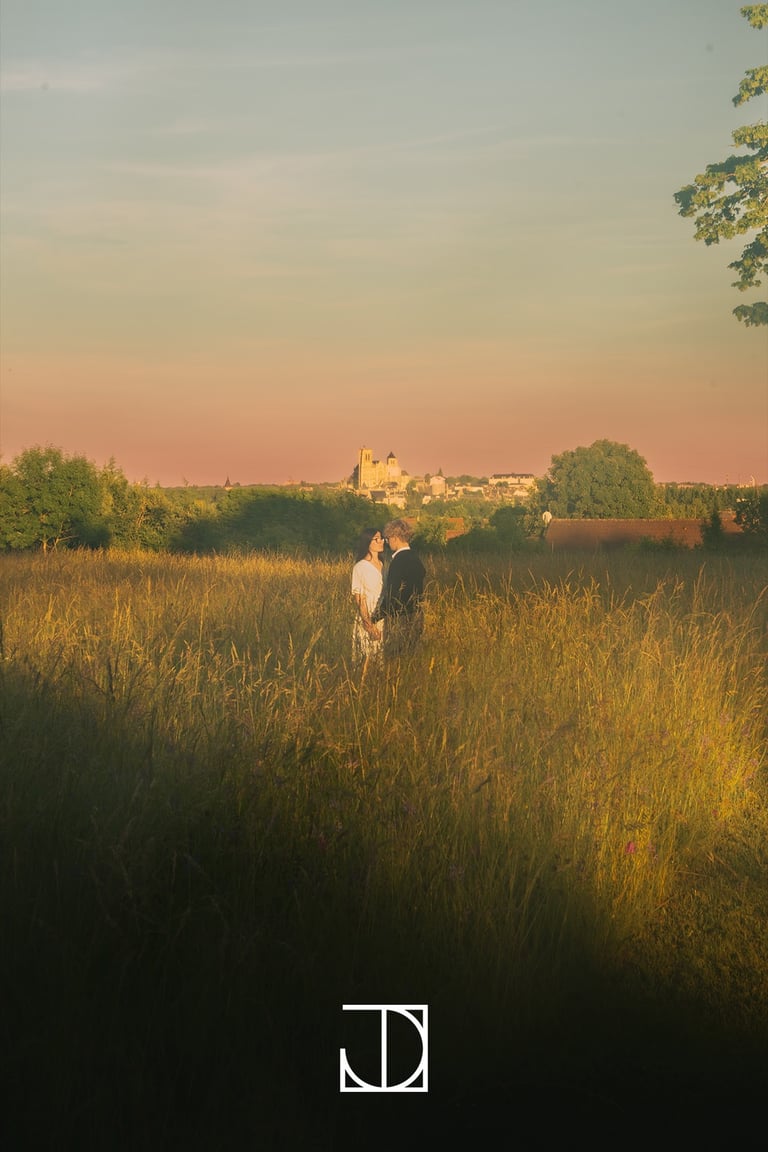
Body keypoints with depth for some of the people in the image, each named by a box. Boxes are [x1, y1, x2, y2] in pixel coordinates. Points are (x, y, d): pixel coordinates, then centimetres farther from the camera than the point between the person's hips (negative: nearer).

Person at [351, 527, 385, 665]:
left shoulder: (383, 565, 11)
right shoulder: (360, 567, -7)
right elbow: (358, 598, -10)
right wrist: (369, 624, -15)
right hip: (368, 619, -6)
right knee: (368, 659, -4)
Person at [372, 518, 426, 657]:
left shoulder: (398, 562, -18)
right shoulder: (415, 559, 9)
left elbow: (391, 595, -21)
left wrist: (374, 618, -13)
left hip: (398, 620, -9)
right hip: (415, 618, 9)